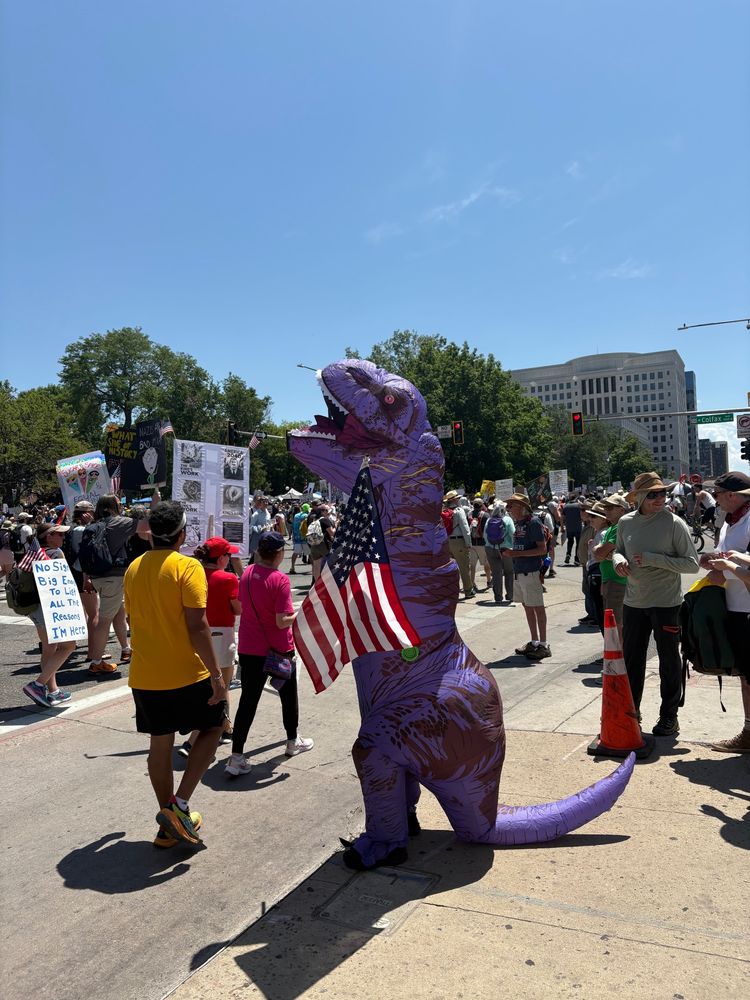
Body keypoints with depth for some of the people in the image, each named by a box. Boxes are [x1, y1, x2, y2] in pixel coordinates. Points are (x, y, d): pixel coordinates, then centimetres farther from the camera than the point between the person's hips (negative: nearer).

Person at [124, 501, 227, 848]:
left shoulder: (133, 568, 6)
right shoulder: (187, 566, -15)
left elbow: (133, 619, 15)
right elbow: (197, 626, -21)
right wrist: (216, 674, -16)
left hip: (144, 676, 6)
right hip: (187, 673, -6)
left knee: (160, 744, 16)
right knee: (212, 727, 15)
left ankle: (169, 825, 27)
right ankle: (179, 805, 4)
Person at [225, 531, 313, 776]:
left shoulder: (247, 573, -2)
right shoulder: (280, 580, -21)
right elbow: (282, 622, -23)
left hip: (248, 648, 5)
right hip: (277, 650, -4)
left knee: (248, 700, 6)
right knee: (288, 694, 19)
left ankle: (236, 757, 2)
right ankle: (293, 741, 37)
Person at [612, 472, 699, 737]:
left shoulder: (674, 523, -12)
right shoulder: (625, 522, -1)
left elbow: (692, 564, -13)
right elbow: (618, 551, 15)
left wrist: (654, 559, -22)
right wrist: (618, 559, -9)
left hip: (666, 603, -4)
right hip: (634, 602, 4)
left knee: (669, 661, 9)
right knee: (631, 660, 14)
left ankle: (669, 716, 25)